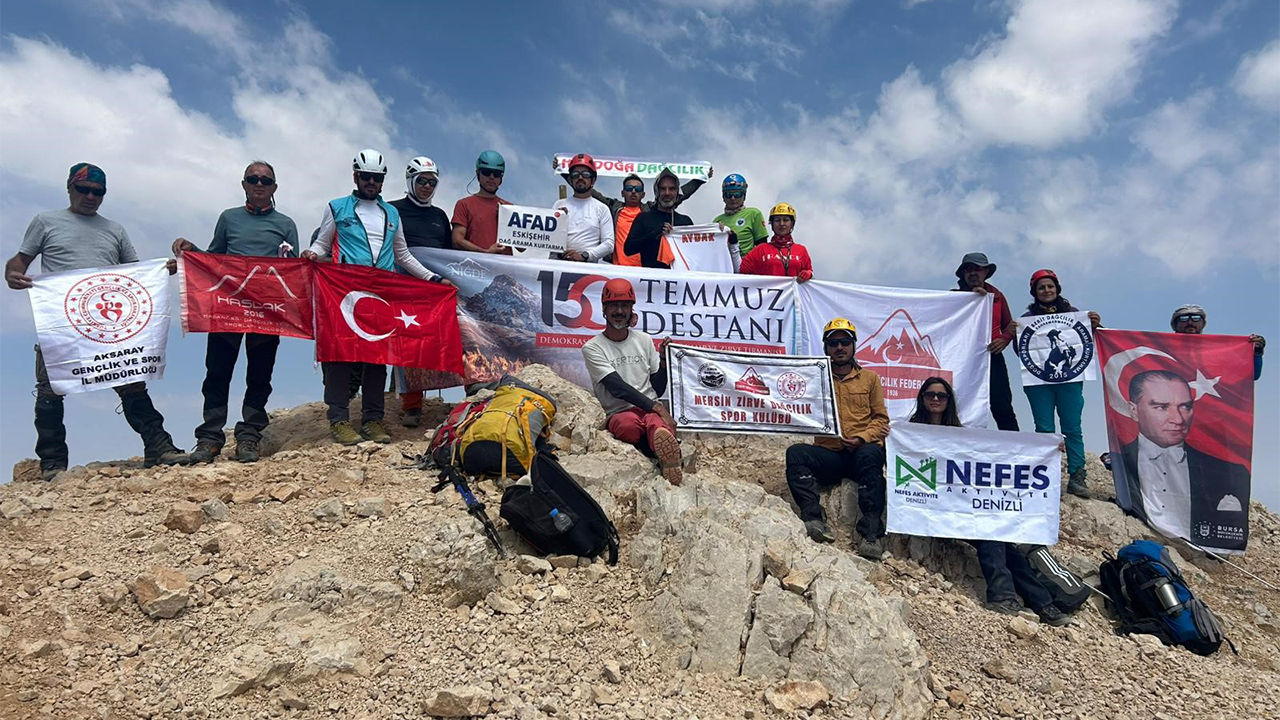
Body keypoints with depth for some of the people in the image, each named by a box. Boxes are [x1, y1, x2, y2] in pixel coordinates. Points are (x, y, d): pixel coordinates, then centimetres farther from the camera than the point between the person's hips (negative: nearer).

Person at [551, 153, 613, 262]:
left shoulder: (602, 208, 11)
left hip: (589, 263, -2)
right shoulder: (559, 204, 17)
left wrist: (584, 255, -11)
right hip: (559, 259, 2)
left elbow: (608, 244, 2)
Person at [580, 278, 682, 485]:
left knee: (655, 422, -40)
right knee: (630, 424, -42)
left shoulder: (644, 340, 17)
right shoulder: (592, 348, 3)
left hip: (652, 409, 1)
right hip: (618, 413, -1)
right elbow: (617, 388, -10)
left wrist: (664, 361, -1)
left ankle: (666, 456, -68)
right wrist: (654, 406, -21)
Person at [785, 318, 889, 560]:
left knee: (870, 455, -37)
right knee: (796, 453, -28)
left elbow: (881, 418, 10)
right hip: (828, 453, 1)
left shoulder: (869, 378, 17)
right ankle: (815, 520, -39)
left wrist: (862, 438, -8)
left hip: (863, 450, -1)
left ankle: (872, 533, -35)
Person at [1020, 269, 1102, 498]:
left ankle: (1077, 477, 1)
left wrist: (1095, 326, -7)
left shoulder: (1073, 313, 8)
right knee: (1044, 429, 0)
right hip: (1038, 381, 0)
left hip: (1069, 378, 0)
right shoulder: (1028, 317, 7)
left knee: (1073, 428, -2)